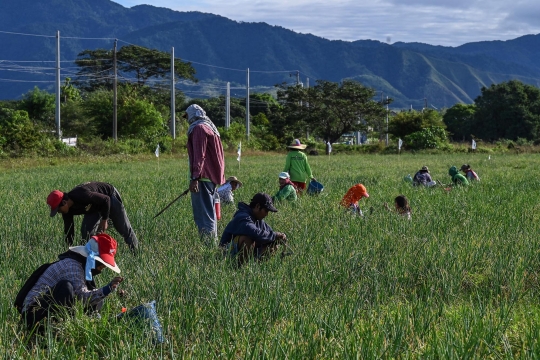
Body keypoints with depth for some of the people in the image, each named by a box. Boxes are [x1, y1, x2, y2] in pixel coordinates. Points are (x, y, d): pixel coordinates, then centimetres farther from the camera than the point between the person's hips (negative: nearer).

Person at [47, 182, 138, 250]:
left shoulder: (82, 195, -42)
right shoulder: (67, 211, -18)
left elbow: (106, 199, -33)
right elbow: (69, 230, -8)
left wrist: (104, 220, -27)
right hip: (95, 207, 6)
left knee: (124, 229, 4)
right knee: (86, 231, -12)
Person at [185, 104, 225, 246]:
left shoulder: (199, 129, -10)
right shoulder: (210, 127, 20)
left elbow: (199, 156, -19)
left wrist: (195, 178, -23)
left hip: (203, 177, -10)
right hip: (212, 177, 10)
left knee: (203, 214, -11)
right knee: (209, 213, 15)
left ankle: (209, 244, -16)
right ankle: (213, 241, 18)